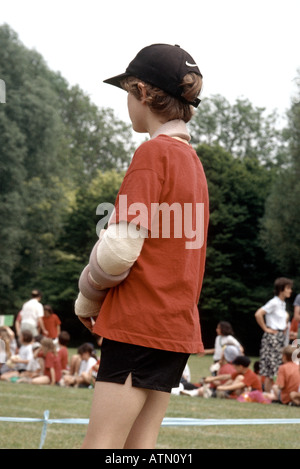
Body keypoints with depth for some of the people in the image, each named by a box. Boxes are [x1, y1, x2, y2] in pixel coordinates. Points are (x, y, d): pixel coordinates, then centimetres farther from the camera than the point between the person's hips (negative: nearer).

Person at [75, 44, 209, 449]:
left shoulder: (154, 151, -10)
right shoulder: (192, 160, 17)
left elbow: (121, 247, -15)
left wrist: (87, 298, 2)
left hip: (140, 322, -9)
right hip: (179, 324, 9)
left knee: (99, 447, -8)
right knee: (139, 447, 10)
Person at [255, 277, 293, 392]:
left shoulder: (282, 304, 13)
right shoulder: (274, 303, -13)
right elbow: (258, 314, -24)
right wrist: (266, 329, -15)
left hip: (281, 336, 9)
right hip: (272, 337, -9)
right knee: (270, 369, -6)